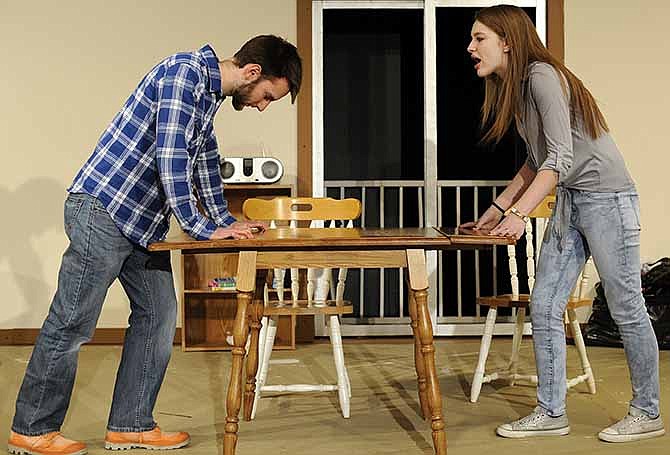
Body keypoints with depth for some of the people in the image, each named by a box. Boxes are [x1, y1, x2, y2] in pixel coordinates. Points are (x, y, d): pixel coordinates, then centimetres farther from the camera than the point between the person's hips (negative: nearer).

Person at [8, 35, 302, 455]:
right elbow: (170, 157, -22)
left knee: (158, 314, 8)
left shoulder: (208, 93, 15)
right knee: (71, 324, -2)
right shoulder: (184, 73, -16)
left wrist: (225, 221, 24)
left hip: (141, 222, 10)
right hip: (103, 207, -10)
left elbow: (205, 161, 26)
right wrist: (202, 228, -18)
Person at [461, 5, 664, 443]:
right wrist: (498, 208, 15)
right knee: (544, 308, 4)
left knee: (626, 308, 1)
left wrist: (520, 214, -28)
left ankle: (647, 414, 14)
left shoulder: (542, 76, -16)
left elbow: (561, 157, -22)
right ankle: (551, 413, 12)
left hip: (606, 197, -9)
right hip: (569, 201, 9)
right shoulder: (514, 88, 12)